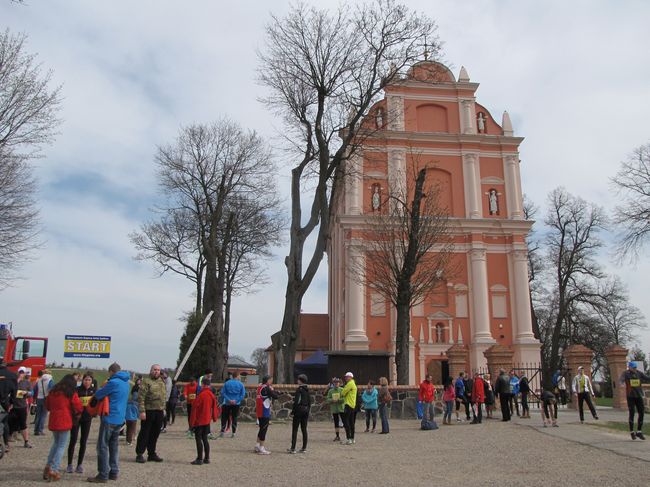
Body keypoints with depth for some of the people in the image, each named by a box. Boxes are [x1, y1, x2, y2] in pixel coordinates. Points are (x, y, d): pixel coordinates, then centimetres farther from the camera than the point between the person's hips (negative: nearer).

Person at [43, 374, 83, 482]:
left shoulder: (52, 391, 9)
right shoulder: (71, 393, -8)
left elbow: (47, 406, 18)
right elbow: (79, 408, -9)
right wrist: (75, 413, 10)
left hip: (53, 422, 6)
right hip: (64, 422, -6)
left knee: (55, 443, 22)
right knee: (62, 446, 2)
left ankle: (48, 466, 14)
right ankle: (53, 470, -3)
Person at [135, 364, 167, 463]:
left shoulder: (162, 382, 15)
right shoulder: (146, 381, -7)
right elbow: (141, 397, -13)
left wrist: (163, 409, 16)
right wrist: (142, 411, -18)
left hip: (159, 412, 6)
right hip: (148, 412, -6)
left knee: (155, 434, 12)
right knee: (144, 433, 1)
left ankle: (152, 453, 22)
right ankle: (139, 454, 10)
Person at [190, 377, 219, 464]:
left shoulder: (201, 395, -18)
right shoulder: (212, 395, 4)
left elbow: (195, 408, -15)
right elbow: (214, 407, 12)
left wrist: (192, 421, -8)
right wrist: (215, 417, 23)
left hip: (199, 421, -7)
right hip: (207, 421, 7)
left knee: (198, 439, 0)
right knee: (205, 439, 15)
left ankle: (199, 459, 0)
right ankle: (207, 458, 18)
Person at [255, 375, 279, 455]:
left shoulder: (260, 386, 10)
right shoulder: (266, 388, -16)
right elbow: (276, 396, -17)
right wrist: (272, 389, -2)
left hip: (259, 412, 9)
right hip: (265, 412, -9)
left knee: (262, 428, 19)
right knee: (264, 429, -2)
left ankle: (257, 446, 25)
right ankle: (261, 448, 2)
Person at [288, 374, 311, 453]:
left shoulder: (299, 389, -12)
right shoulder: (307, 390, 10)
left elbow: (296, 401, -17)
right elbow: (309, 401, 13)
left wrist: (293, 410, -10)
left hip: (299, 410, -7)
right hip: (306, 410, 7)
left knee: (295, 429, -2)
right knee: (304, 429, 10)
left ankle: (293, 448, -3)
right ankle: (304, 448, 12)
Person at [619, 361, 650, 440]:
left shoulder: (639, 373, 7)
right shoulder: (625, 373, -7)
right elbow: (622, 379, -27)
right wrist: (622, 383, -51)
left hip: (639, 396, 4)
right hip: (630, 396, -4)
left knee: (641, 413, 0)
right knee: (631, 414, -3)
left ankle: (639, 432, 12)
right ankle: (632, 432, 10)